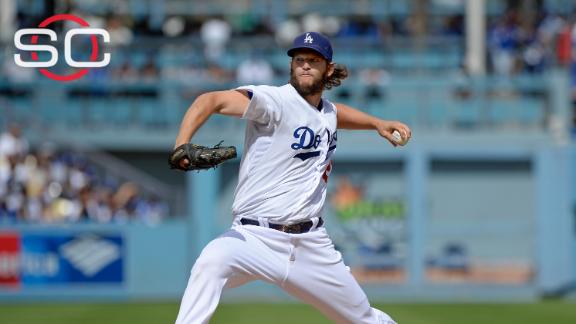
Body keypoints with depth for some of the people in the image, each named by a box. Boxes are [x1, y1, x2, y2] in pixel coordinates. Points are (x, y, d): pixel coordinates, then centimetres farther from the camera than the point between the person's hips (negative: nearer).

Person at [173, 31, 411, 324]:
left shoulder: (328, 112, 12)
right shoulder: (276, 101, -11)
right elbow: (210, 101, -23)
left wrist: (376, 123, 28)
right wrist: (181, 146, -39)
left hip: (312, 244, 6)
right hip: (255, 237, -6)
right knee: (213, 260, -38)